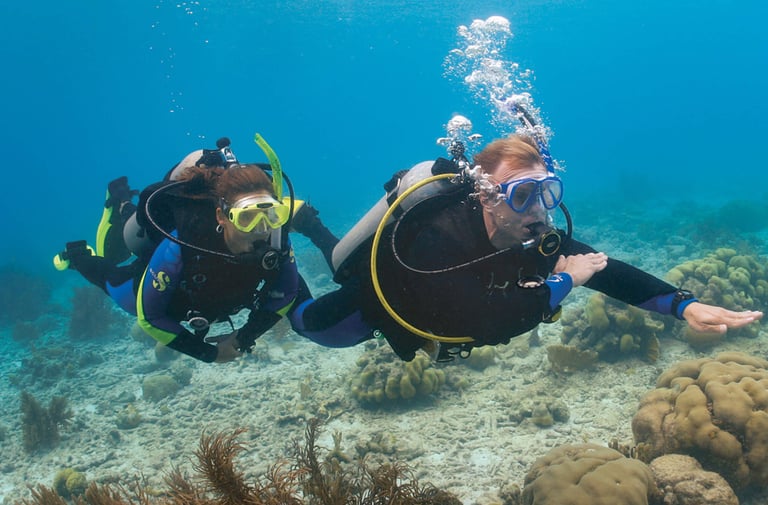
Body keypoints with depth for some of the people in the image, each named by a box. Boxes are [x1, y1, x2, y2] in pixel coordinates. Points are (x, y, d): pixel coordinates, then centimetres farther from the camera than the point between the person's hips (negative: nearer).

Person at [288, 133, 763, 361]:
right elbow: (486, 323, -57)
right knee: (304, 321, 18)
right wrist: (562, 281, -45)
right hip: (376, 296, -5)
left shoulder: (538, 235, -27)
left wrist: (685, 305, -38)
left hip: (428, 306, 6)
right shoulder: (439, 239, -47)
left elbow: (609, 271, -24)